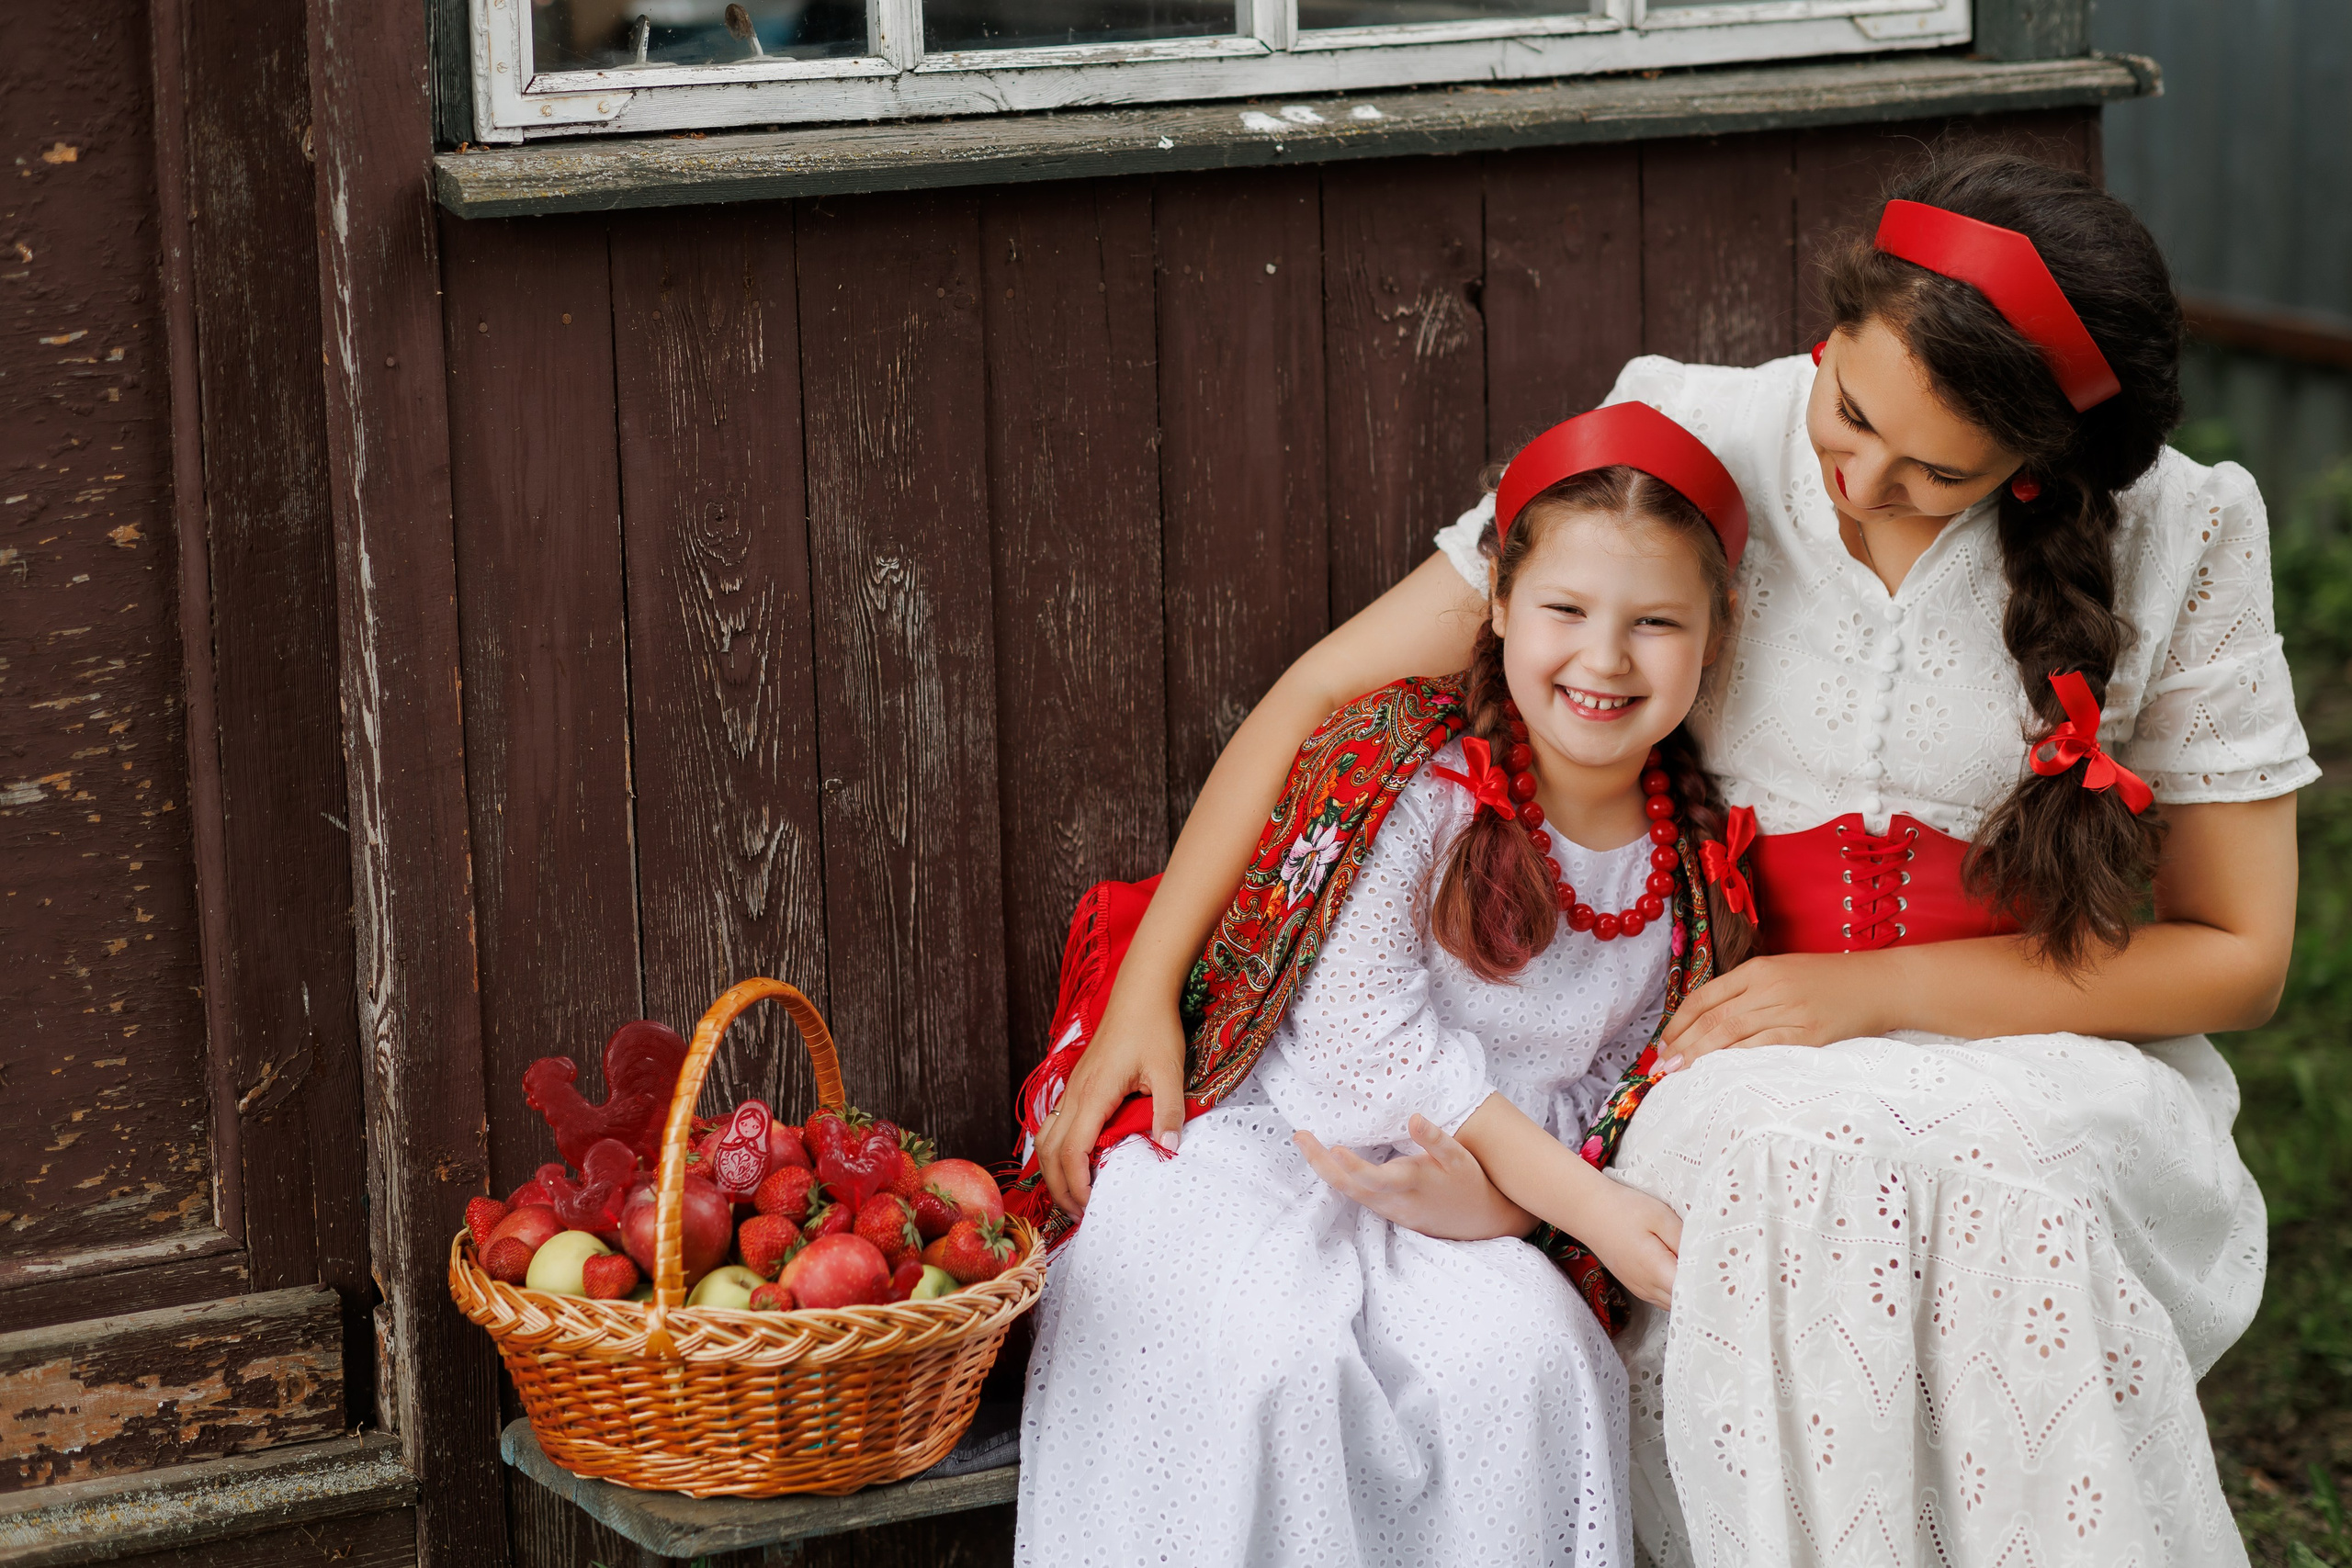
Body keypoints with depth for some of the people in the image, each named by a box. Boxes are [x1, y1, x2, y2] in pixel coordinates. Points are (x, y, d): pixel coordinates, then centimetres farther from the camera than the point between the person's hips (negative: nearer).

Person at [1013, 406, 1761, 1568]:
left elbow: (1595, 1094, 7)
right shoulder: (1404, 765, -13)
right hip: (1247, 1156, -4)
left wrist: (1499, 1187, -17)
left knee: (1519, 1350, -25)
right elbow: (1361, 1030, -16)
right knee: (1273, 1349, -32)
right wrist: (1582, 1200, -19)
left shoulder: (1691, 860, 3)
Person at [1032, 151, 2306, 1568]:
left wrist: (1876, 990, -12)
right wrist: (1145, 991, -8)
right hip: (1738, 1073, 0)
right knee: (1793, 1156, -36)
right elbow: (1332, 694, -1)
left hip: (2032, 1051, 0)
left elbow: (2238, 954, -1)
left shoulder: (2178, 539, -7)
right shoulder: (1691, 452, -7)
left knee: (2012, 1178, -36)